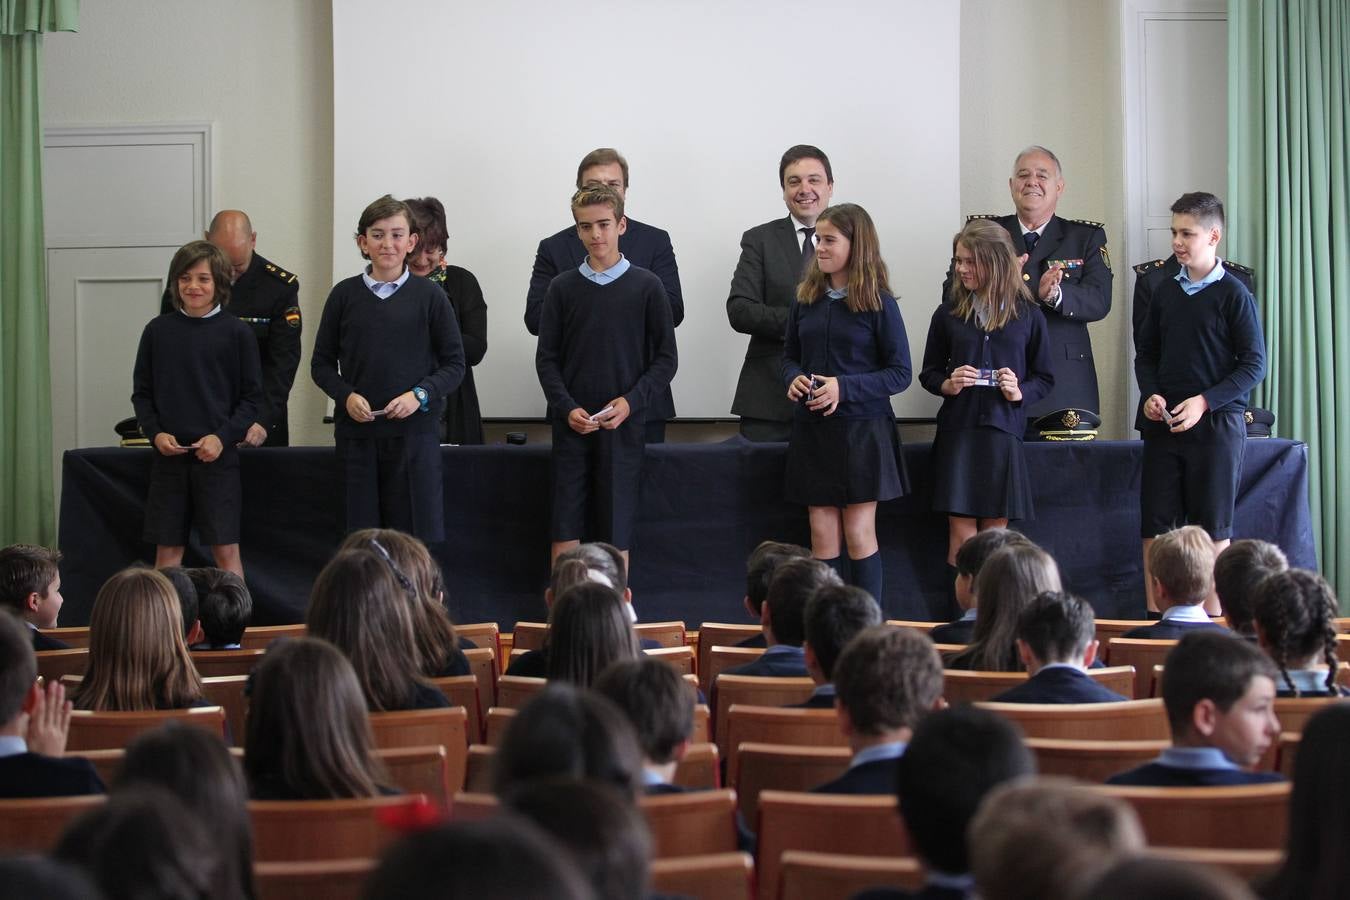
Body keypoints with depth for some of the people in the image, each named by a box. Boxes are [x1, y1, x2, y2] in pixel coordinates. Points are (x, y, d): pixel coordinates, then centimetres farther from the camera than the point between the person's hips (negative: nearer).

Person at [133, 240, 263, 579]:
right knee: (167, 550, 5)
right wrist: (155, 433, -6)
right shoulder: (158, 330, 4)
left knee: (226, 549, -2)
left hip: (218, 456, -2)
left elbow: (251, 396, 0)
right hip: (168, 454, 2)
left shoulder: (236, 333, -2)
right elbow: (142, 392, 10)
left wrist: (223, 437, -12)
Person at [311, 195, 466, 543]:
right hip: (357, 431, 2)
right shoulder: (344, 295, 5)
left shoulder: (429, 296, 1)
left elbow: (455, 363, 3)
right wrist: (346, 396, -8)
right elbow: (322, 363, 10)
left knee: (420, 529, -3)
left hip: (414, 430, -2)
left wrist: (419, 394, -12)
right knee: (362, 529, 4)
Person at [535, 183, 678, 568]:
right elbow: (547, 358, 5)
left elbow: (665, 358, 2)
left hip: (623, 425, -1)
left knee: (616, 525, 2)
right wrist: (567, 409, -9)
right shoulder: (562, 287, 4)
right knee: (565, 525, 1)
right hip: (572, 424, 1)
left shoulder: (646, 286, 1)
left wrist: (631, 402, -11)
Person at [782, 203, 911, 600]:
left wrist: (845, 387, -20)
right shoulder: (806, 299, 6)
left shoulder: (879, 303, -7)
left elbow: (900, 373, -8)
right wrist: (794, 378, -8)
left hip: (862, 429, -4)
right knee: (823, 535, 6)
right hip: (813, 429, 4)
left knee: (859, 534, 1)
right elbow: (789, 354, 16)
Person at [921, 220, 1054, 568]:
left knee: (995, 531, 3)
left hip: (1003, 431, 0)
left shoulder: (1028, 316, 4)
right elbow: (929, 373, 12)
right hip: (957, 430, 0)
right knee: (961, 531, -3)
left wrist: (1021, 393, -11)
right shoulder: (948, 314, 6)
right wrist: (947, 385, -8)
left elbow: (1044, 377, 9)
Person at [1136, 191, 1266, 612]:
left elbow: (1254, 365, -7)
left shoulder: (1233, 294, -5)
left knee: (1212, 525, 0)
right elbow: (1146, 353, 17)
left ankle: (1212, 620, 6)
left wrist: (1204, 402, -16)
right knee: (1155, 521, 2)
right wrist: (1151, 394, -2)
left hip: (1215, 423, -5)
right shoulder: (1166, 292, 10)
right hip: (1163, 422, 5)